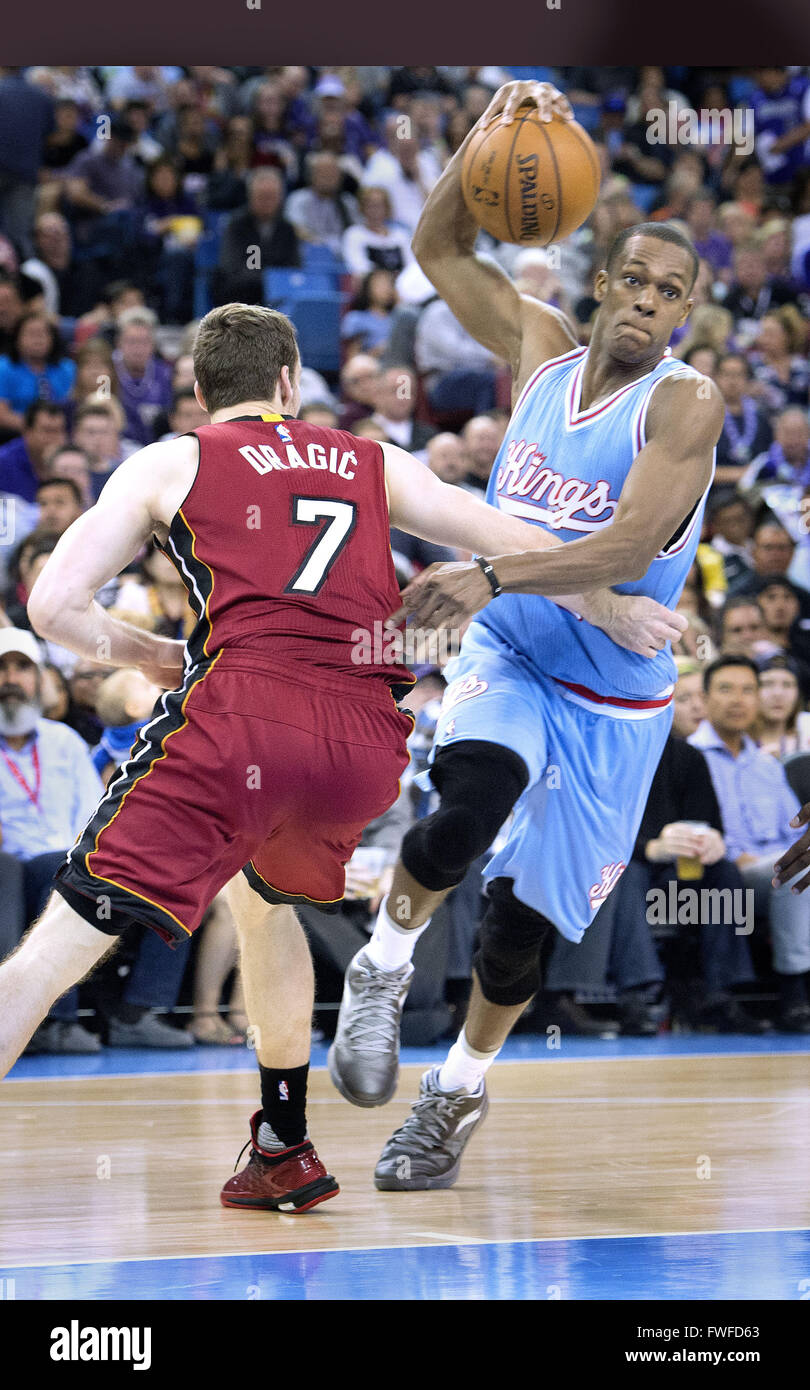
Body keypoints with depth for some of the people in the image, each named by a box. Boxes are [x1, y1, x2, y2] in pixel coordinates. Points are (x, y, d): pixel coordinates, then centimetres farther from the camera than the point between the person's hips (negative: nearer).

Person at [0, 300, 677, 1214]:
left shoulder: (169, 464, 18)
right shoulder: (374, 464, 26)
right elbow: (515, 548, 25)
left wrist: (147, 656, 28)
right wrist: (610, 611, 41)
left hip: (241, 714, -4)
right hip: (367, 739, 4)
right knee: (263, 892, 35)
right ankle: (283, 1154, 35)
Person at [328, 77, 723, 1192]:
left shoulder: (686, 404, -15)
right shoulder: (541, 348, 0)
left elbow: (627, 549, -27)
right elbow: (439, 245, 6)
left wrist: (492, 577, -38)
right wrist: (493, 130, -10)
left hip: (613, 701, -2)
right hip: (507, 661, 2)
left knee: (524, 915, 8)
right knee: (466, 813, -32)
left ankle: (460, 1090, 33)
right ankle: (383, 967, -6)